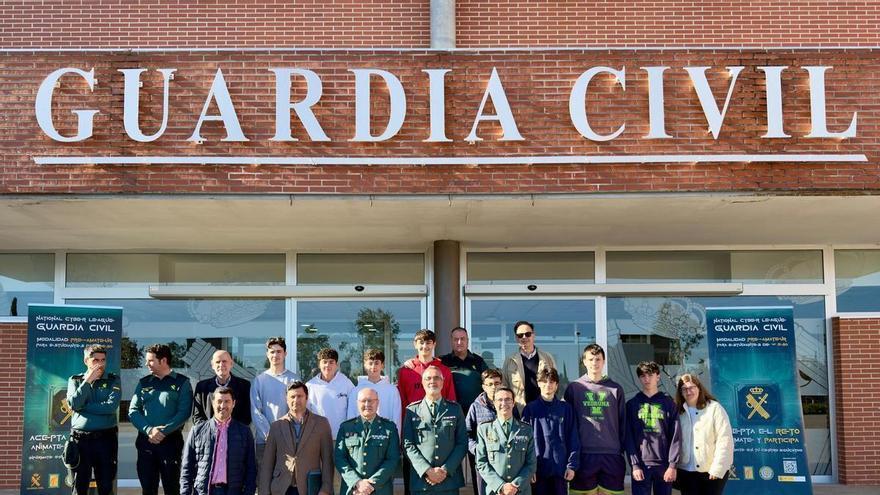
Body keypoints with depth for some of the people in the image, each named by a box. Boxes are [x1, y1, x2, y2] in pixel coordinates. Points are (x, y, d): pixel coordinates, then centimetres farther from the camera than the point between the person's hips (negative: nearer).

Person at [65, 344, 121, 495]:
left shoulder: (113, 380, 3)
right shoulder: (75, 380, 8)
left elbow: (111, 406, -13)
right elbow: (73, 404, -9)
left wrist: (83, 407, -9)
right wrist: (88, 381, -10)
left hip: (106, 439, -1)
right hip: (80, 439, 1)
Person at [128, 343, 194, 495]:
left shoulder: (182, 382, 1)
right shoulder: (144, 383, 12)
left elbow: (184, 412, -8)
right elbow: (133, 411, 4)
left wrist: (163, 431, -17)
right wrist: (149, 430, -12)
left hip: (171, 441, -3)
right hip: (145, 441, 4)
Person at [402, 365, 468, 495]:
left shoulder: (455, 409, 9)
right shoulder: (412, 410, 6)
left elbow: (462, 443, 4)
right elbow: (408, 445, 0)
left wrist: (446, 469, -8)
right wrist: (427, 470, -11)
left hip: (449, 479, 1)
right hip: (421, 479, -1)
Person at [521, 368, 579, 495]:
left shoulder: (566, 408, 6)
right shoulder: (530, 409, 2)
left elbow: (573, 440, 5)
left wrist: (572, 465, -3)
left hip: (560, 469, 1)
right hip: (538, 469, -1)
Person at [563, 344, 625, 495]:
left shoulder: (616, 389, 8)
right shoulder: (574, 388, 4)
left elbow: (622, 422, 10)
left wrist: (622, 449, 6)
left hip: (612, 454, 1)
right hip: (584, 454, -1)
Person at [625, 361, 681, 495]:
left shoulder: (668, 403, 6)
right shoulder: (632, 404, 7)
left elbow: (676, 436, 1)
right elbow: (629, 438, 2)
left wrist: (672, 464, -7)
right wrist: (634, 465, -8)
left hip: (664, 465, 0)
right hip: (641, 465, 0)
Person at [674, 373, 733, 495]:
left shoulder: (714, 408, -5)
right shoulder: (679, 412, 6)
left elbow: (724, 440, -10)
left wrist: (717, 469, -15)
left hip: (712, 471, -3)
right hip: (686, 471, 3)